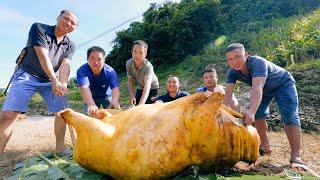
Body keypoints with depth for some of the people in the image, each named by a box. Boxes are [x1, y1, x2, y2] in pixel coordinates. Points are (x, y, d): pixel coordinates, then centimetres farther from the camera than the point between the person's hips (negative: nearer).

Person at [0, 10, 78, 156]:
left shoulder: (70, 46, 2)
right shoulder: (38, 28, -9)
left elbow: (65, 65, -13)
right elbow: (43, 56, -22)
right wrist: (55, 81, -32)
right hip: (27, 75, -3)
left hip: (52, 80, 4)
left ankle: (60, 147, 7)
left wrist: (62, 84, -33)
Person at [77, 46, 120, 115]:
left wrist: (114, 101, -64)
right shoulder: (82, 71, -31)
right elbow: (84, 88, -46)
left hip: (106, 96, 0)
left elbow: (115, 88, -41)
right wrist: (91, 105, -65)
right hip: (90, 98, 0)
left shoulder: (110, 71, -28)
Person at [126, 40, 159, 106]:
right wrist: (132, 96, -25)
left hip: (152, 87, -4)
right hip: (140, 87, 4)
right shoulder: (128, 63, -21)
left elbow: (147, 86, -49)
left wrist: (141, 105, -63)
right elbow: (130, 81, -11)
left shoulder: (148, 66, -37)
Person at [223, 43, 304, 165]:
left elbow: (257, 88, -55)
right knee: (258, 114, -2)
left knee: (289, 117, -17)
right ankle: (265, 146, 13)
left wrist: (251, 111, -69)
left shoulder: (258, 63, -40)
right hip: (265, 89, 6)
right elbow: (228, 93, -31)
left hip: (283, 84, -5)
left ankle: (295, 156, -14)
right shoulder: (232, 72, -22)